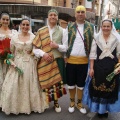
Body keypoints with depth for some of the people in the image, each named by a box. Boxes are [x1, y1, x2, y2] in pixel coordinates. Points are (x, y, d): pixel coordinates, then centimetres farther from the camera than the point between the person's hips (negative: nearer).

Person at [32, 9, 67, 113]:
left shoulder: (62, 31, 4)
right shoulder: (41, 31, 3)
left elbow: (66, 47, 1)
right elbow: (35, 48, 1)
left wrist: (57, 46, -17)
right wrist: (43, 54, -17)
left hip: (58, 60, 0)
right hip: (44, 61, 0)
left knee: (57, 81, 7)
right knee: (46, 82, 7)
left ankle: (56, 102, 28)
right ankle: (46, 102, 28)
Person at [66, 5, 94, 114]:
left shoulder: (90, 27, 3)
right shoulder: (70, 27, 3)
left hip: (84, 61, 0)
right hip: (71, 60, 1)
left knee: (81, 84, 12)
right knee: (71, 83, 12)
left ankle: (79, 103, 31)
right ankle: (72, 102, 31)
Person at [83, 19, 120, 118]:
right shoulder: (96, 38, -1)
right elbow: (92, 54, -2)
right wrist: (91, 68, -5)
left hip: (112, 68, 1)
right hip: (98, 67, -1)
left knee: (110, 89, 10)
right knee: (97, 89, 6)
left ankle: (105, 109, 29)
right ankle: (99, 108, 26)